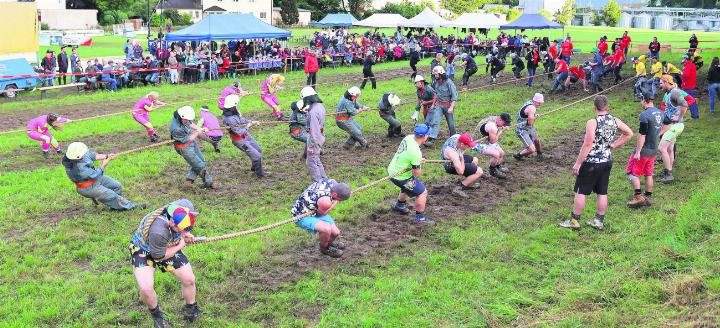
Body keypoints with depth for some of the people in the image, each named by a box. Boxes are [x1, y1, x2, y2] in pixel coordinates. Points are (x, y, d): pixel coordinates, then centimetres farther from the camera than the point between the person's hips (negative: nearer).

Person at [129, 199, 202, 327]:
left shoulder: (186, 207, -30)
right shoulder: (158, 231, -44)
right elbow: (159, 256, -25)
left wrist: (185, 234, -8)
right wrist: (180, 245, -14)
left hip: (168, 246, 5)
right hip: (144, 249, -5)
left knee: (189, 280, 4)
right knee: (146, 289, -23)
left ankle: (191, 311, 33)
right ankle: (155, 312, 10)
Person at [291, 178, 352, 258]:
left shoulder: (333, 182, -16)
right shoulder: (325, 201, -38)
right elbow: (322, 213, -16)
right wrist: (335, 202, -9)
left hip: (314, 210, 8)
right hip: (301, 215, -8)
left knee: (335, 232, 3)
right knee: (327, 229, -29)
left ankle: (329, 243, 39)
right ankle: (325, 248, 3)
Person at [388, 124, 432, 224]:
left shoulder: (409, 138, -8)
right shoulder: (415, 152, -33)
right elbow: (416, 173, -24)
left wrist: (419, 161, -1)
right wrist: (420, 164, -4)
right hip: (400, 177, -9)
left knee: (407, 187, 35)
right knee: (422, 192, 2)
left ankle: (399, 205, 56)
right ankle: (420, 218, 14)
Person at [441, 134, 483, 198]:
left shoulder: (458, 137, -21)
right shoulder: (452, 152, -43)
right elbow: (460, 171, -42)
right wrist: (462, 159, -25)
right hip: (452, 166, -9)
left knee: (474, 160, 25)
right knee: (479, 172, -13)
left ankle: (468, 183, 28)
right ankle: (458, 188, -12)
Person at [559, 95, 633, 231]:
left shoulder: (592, 123, -18)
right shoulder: (615, 121, 2)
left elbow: (587, 145, -20)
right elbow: (629, 134, 15)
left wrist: (578, 163, -14)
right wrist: (613, 145, 13)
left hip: (591, 163, -6)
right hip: (607, 161, 7)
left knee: (580, 192, 3)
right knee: (602, 193, 13)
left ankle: (574, 221, 8)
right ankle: (599, 221, 21)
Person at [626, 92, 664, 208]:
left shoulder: (644, 115, -20)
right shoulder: (660, 113, 6)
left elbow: (642, 135, -22)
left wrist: (637, 152, -19)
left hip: (643, 150, -8)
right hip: (654, 150, 8)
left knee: (632, 173, 3)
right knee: (648, 174, 16)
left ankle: (638, 197, 0)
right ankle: (647, 198, 22)